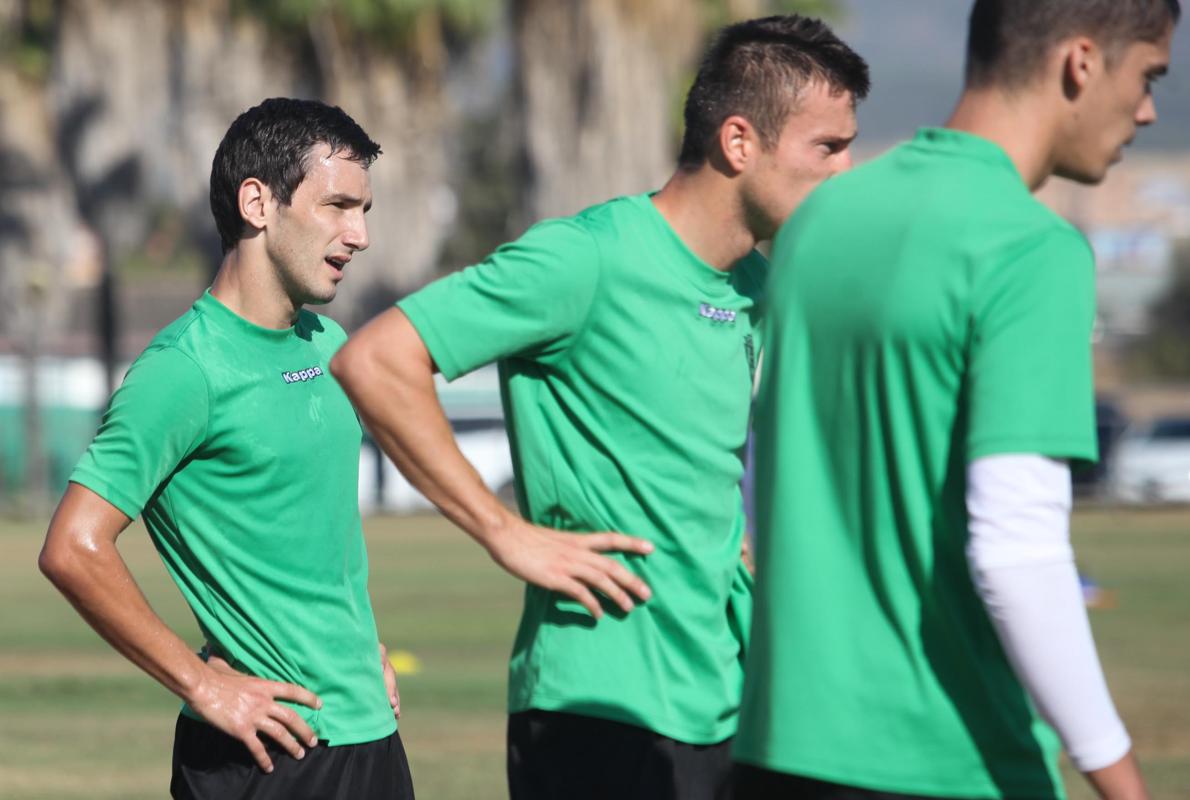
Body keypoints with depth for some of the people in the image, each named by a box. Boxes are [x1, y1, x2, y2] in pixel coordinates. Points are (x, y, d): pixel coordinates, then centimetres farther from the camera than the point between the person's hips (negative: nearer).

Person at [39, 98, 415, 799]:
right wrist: (203, 685, -15)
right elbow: (73, 549, -19)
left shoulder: (329, 347, 11)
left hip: (369, 733, 8)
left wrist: (367, 650, 15)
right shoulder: (186, 368, -14)